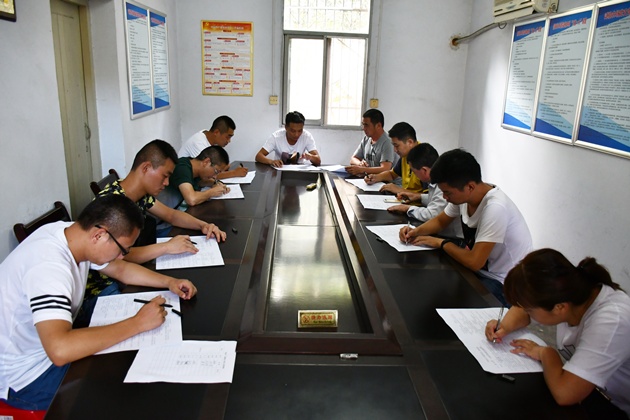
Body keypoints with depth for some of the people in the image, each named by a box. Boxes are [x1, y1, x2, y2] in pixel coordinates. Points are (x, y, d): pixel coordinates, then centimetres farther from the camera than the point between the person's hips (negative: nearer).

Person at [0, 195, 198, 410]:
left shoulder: (70, 232, -7)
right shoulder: (48, 266, -33)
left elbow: (121, 269, 8)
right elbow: (60, 350, -44)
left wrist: (169, 282, -7)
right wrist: (138, 323, -35)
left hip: (52, 341, 8)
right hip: (24, 376, -8)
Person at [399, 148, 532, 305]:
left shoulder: (495, 208, -31)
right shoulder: (462, 194, -7)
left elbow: (474, 262, -30)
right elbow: (440, 221, 11)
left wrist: (441, 242, -15)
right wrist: (416, 231, -8)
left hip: (503, 285, -7)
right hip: (480, 268, 7)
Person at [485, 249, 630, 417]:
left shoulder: (611, 322, -33)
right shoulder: (564, 294, -15)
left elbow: (564, 393, -38)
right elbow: (522, 310, 5)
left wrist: (546, 353, -21)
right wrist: (505, 327, -13)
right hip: (581, 386, 6)